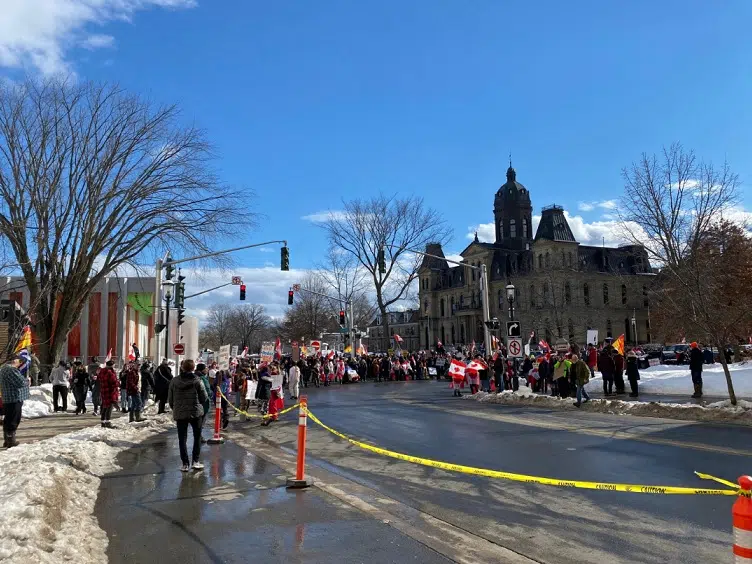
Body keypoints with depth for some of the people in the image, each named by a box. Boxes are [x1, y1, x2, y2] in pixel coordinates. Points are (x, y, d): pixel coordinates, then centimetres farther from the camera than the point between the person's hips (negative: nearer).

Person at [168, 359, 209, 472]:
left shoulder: (174, 381, -3)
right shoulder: (197, 381, -11)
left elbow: (170, 399, 3)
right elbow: (204, 398, -6)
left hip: (179, 414, 2)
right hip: (196, 413, -1)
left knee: (182, 439, 9)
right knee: (197, 437, 13)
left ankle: (185, 464, 10)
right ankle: (196, 461, 10)